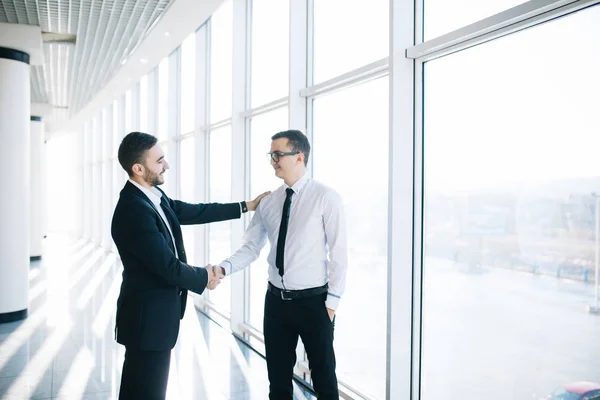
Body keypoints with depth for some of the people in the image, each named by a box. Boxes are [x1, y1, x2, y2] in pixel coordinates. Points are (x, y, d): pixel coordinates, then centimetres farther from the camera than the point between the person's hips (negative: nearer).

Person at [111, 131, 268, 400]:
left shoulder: (153, 195, 1)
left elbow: (192, 211, 12)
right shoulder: (134, 211, -27)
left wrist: (245, 206, 14)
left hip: (155, 310, 10)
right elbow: (169, 268, -25)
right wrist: (205, 277, -7)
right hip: (149, 315, -9)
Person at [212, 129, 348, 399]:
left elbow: (338, 252, -10)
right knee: (278, 376, 17)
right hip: (276, 300, 5)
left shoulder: (326, 198, -10)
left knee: (323, 375, 11)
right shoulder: (268, 203, 4)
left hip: (313, 301, -4)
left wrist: (332, 301, -11)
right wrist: (224, 268, -15)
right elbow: (251, 247, 3)